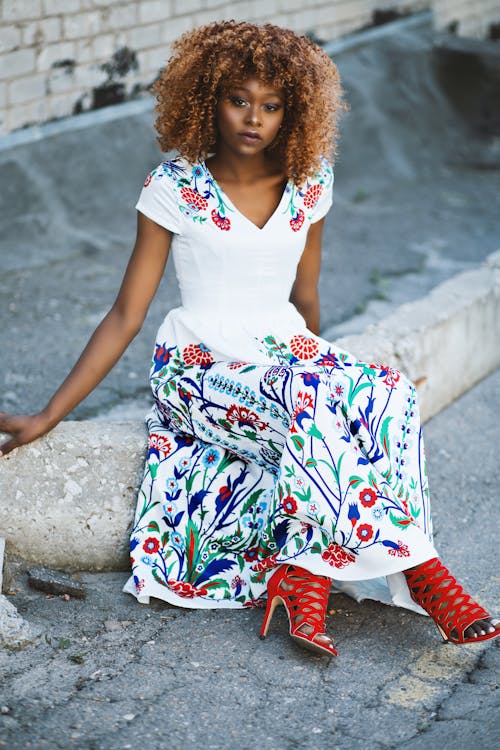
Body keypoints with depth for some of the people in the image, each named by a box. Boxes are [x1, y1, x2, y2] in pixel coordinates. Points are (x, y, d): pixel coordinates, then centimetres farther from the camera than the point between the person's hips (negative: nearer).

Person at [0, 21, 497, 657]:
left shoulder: (309, 183, 4)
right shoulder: (174, 187, -7)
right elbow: (126, 316, -5)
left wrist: (321, 367, 25)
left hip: (290, 359, 4)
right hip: (199, 372, -4)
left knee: (387, 393, -27)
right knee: (307, 410, -35)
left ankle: (305, 580, -30)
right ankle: (420, 571, -26)